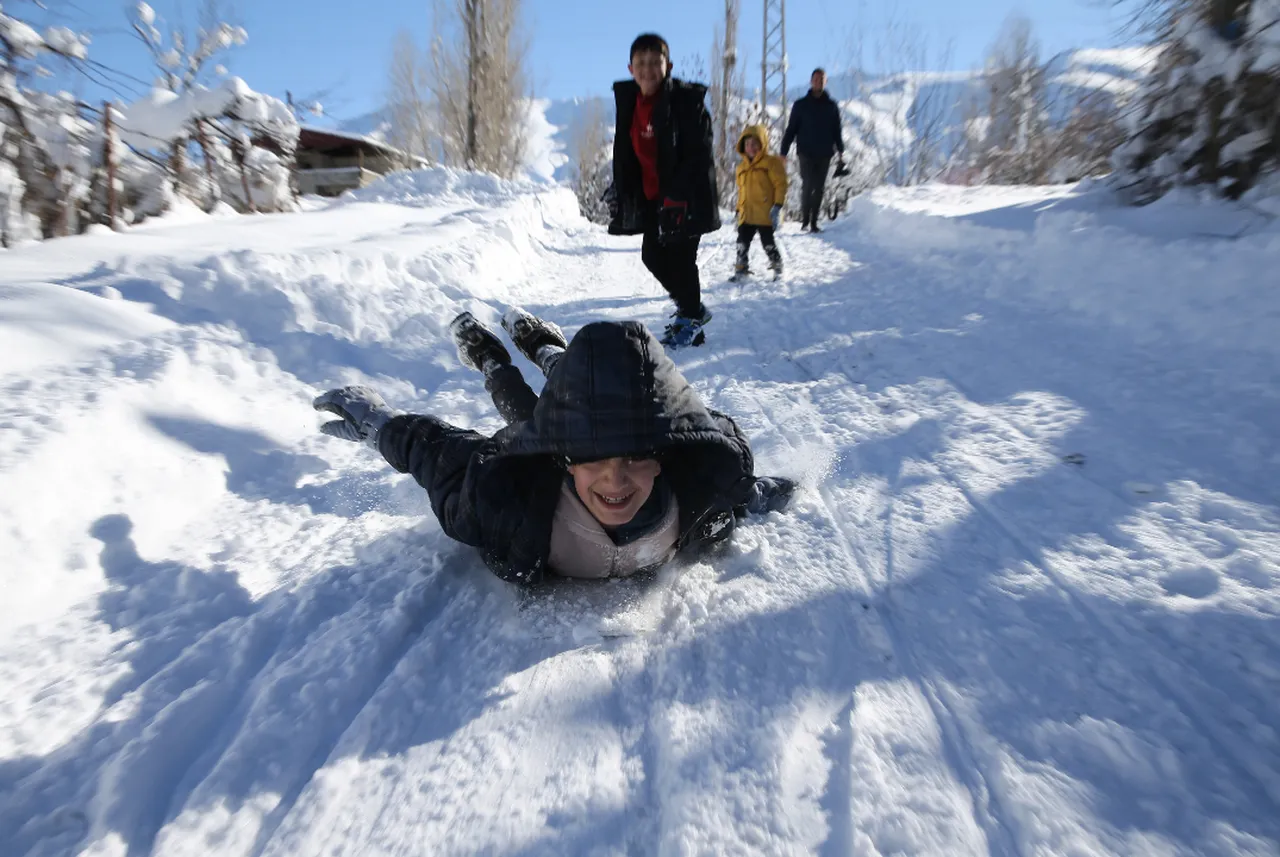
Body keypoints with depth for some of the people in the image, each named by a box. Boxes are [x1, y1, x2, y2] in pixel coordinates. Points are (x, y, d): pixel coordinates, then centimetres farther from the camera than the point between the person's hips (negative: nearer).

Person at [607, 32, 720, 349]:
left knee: (680, 257, -6)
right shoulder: (628, 102, 6)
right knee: (653, 255, 9)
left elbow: (698, 153, -17)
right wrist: (620, 191, 10)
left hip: (686, 196, -7)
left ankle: (690, 319, 16)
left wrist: (679, 194, -26)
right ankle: (693, 308, 28)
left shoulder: (687, 100, -12)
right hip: (652, 196, 7)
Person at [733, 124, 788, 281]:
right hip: (746, 215, 5)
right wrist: (739, 210, 18)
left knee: (768, 243, 2)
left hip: (765, 214, -5)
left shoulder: (771, 162, -5)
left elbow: (780, 185, -9)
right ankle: (741, 268, 17)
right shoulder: (741, 167, 14)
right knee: (742, 243, 6)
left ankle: (777, 267, 20)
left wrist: (777, 206, -16)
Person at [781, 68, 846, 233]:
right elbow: (791, 130, 4)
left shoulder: (832, 106, 11)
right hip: (806, 154, -2)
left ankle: (814, 222, 9)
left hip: (824, 155, 2)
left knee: (819, 189, 2)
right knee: (807, 186, -12)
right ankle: (805, 220, 1)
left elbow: (837, 131, 15)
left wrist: (841, 152, 8)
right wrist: (783, 152, -4)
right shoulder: (800, 105, 5)